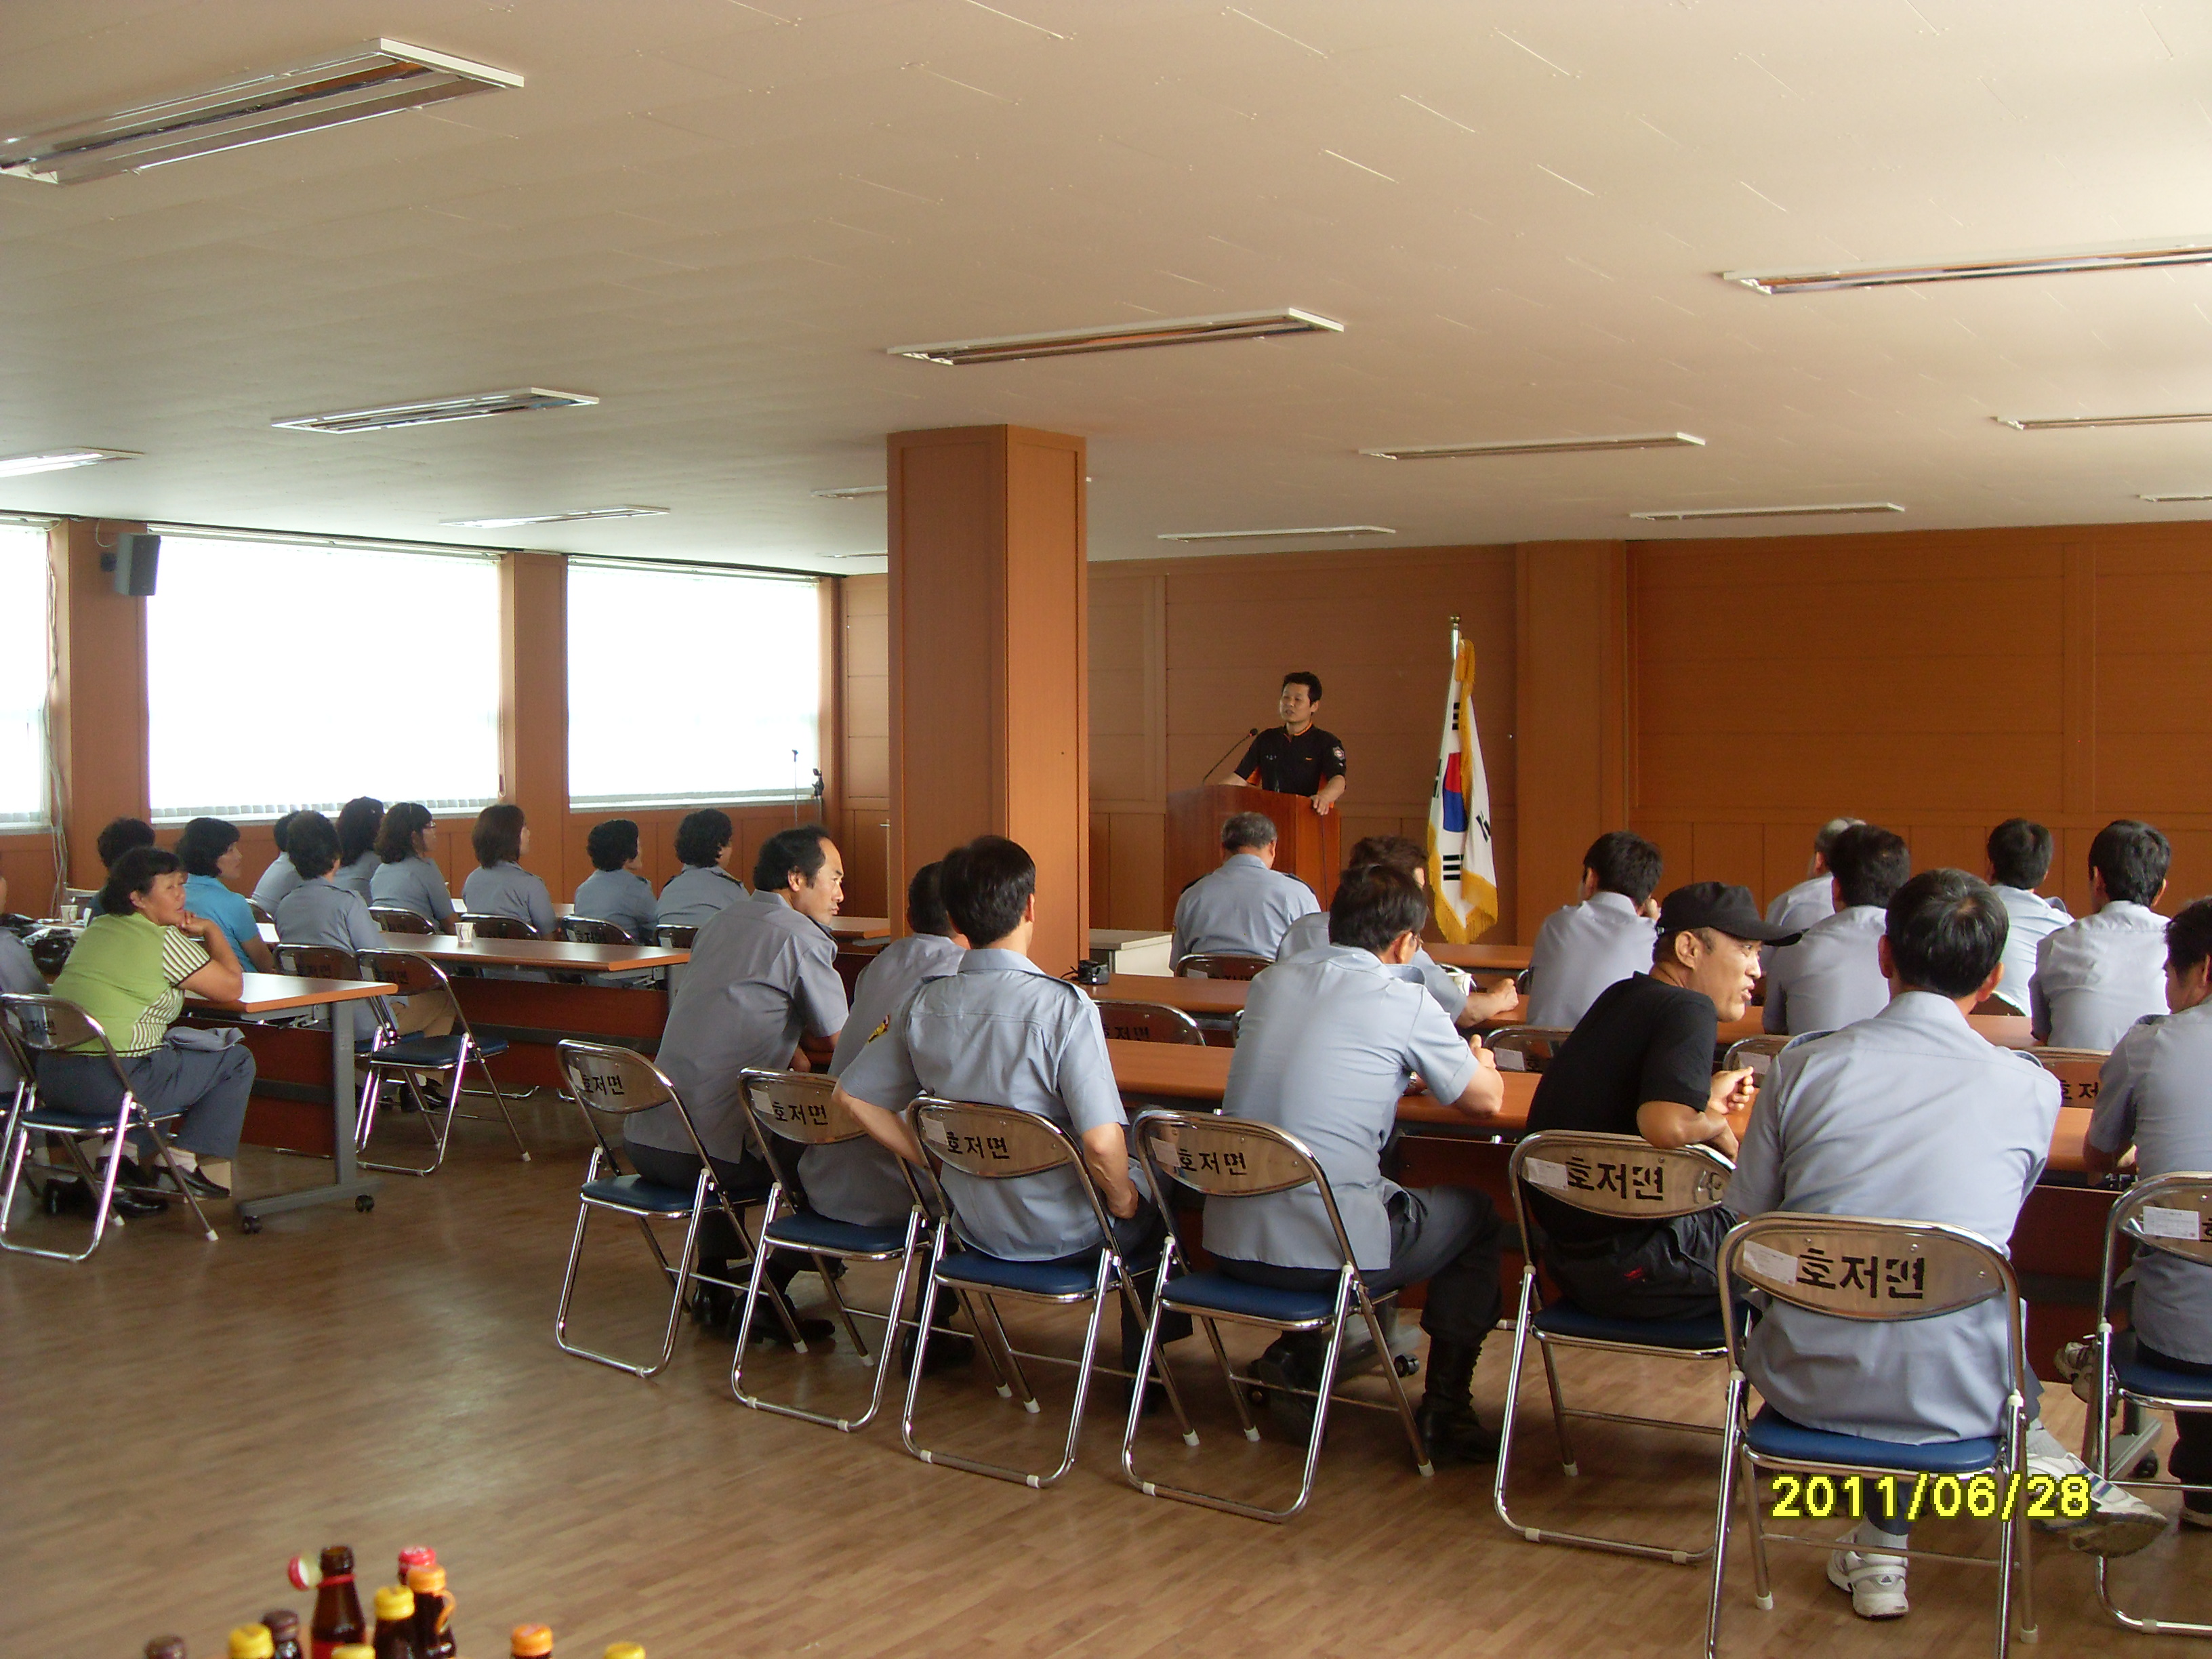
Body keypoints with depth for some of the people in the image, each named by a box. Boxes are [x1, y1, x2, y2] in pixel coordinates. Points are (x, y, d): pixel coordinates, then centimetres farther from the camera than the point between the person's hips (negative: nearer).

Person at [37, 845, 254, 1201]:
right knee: (237, 1061, 9)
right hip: (111, 1084, -8)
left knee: (168, 1049, 36)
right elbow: (231, 987, -6)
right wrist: (211, 931, 8)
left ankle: (124, 1150, 21)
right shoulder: (163, 940, -10)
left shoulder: (96, 930, 15)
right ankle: (183, 1160, 8)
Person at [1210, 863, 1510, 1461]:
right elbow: (1486, 1101, 8)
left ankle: (1296, 1354, 22)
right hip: (1329, 1251, -6)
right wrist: (1481, 1061, 30)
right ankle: (1444, 1409, 20)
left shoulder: (1270, 982, 10)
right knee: (1475, 1214, 21)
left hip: (1232, 1243, 6)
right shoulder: (1404, 1003, -6)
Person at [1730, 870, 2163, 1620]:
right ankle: (2049, 1472, 16)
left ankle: (1881, 1549, 24)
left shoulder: (1804, 1064, -6)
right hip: (1951, 1399, 1)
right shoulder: (2031, 1090, -6)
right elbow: (1992, 1229, 11)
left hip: (1811, 1386, -1)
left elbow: (1748, 1226, 3)